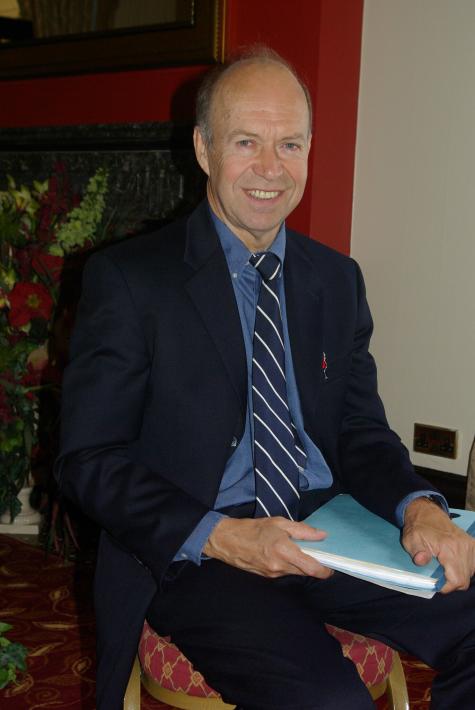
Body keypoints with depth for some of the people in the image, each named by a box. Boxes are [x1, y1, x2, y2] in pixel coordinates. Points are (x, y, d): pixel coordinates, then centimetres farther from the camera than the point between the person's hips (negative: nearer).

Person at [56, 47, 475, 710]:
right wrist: (220, 536, -21)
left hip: (326, 534, 5)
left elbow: (361, 429, 10)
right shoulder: (128, 277, -5)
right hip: (190, 556, -5)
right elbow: (90, 458, -7)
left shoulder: (338, 278, 11)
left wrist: (418, 506, -12)